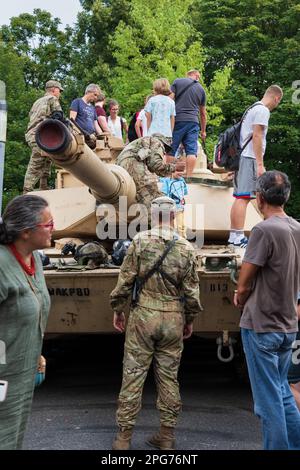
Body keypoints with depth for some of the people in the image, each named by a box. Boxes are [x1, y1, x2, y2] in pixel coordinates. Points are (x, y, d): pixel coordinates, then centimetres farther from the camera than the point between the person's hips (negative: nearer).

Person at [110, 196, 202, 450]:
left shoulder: (140, 241, -7)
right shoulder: (186, 248, -2)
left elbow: (125, 281, -6)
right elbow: (191, 291, 1)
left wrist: (118, 309, 7)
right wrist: (190, 319, 14)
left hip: (143, 317, -2)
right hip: (173, 321, 2)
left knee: (133, 376, 5)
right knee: (169, 377, 12)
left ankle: (124, 436, 11)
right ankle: (167, 435, 19)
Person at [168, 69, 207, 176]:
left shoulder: (177, 82, 10)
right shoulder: (201, 89, 18)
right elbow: (203, 113, 23)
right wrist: (203, 130, 31)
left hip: (177, 120, -1)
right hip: (193, 122, 2)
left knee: (170, 150, 1)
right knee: (191, 151, -2)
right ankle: (189, 177, -9)